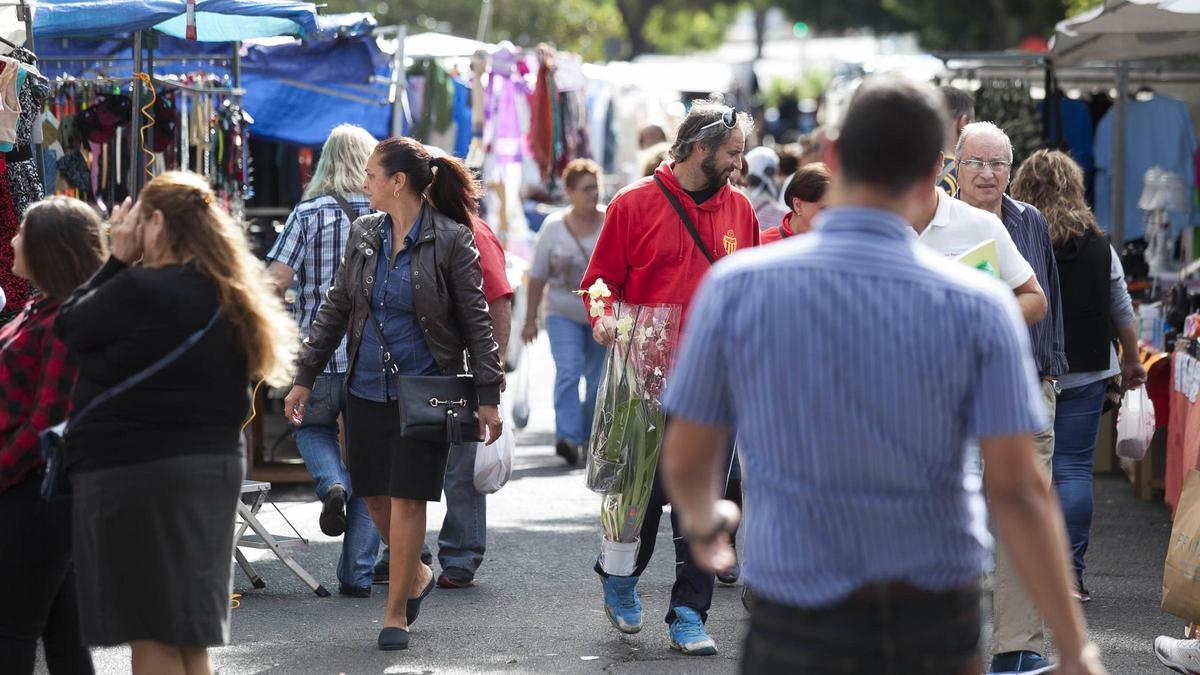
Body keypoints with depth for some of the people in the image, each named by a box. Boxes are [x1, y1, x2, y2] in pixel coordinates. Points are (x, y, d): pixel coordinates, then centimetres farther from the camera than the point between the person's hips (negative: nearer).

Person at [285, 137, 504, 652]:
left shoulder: (451, 241, -8)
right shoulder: (364, 234, 6)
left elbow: (476, 323, -6)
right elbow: (334, 309, 12)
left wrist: (488, 397, -9)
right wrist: (305, 378, 8)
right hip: (367, 389, 5)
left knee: (406, 498, -5)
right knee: (375, 495, 8)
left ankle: (396, 611, 7)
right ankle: (417, 574, 34)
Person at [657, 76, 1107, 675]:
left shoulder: (736, 287, -8)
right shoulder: (978, 307, -8)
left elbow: (686, 463, 0)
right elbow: (1018, 490, -11)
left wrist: (705, 523, 23)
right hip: (936, 625, 1)